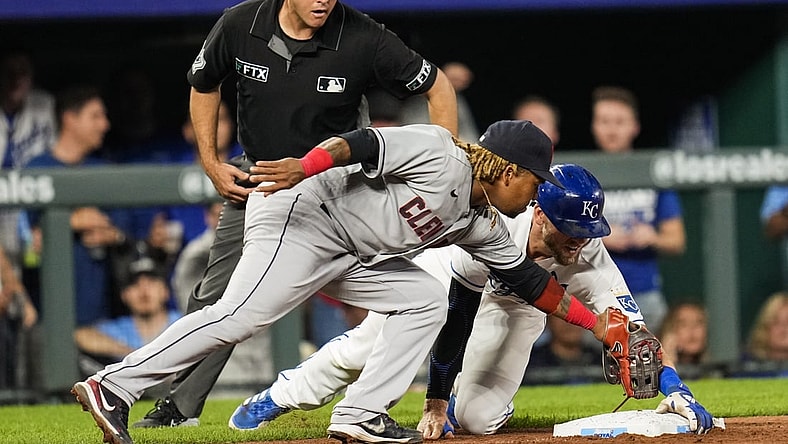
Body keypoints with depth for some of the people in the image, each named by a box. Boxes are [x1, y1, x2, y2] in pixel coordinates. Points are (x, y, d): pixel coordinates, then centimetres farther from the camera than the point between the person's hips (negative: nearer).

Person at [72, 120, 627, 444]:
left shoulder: (482, 226, 15)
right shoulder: (440, 157, -11)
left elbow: (528, 279, 21)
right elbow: (365, 144, -21)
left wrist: (595, 322, 18)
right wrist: (306, 167, -36)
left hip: (345, 258, 10)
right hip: (299, 219, -10)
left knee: (425, 299, 4)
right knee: (238, 317, -22)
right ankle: (114, 386, -25)